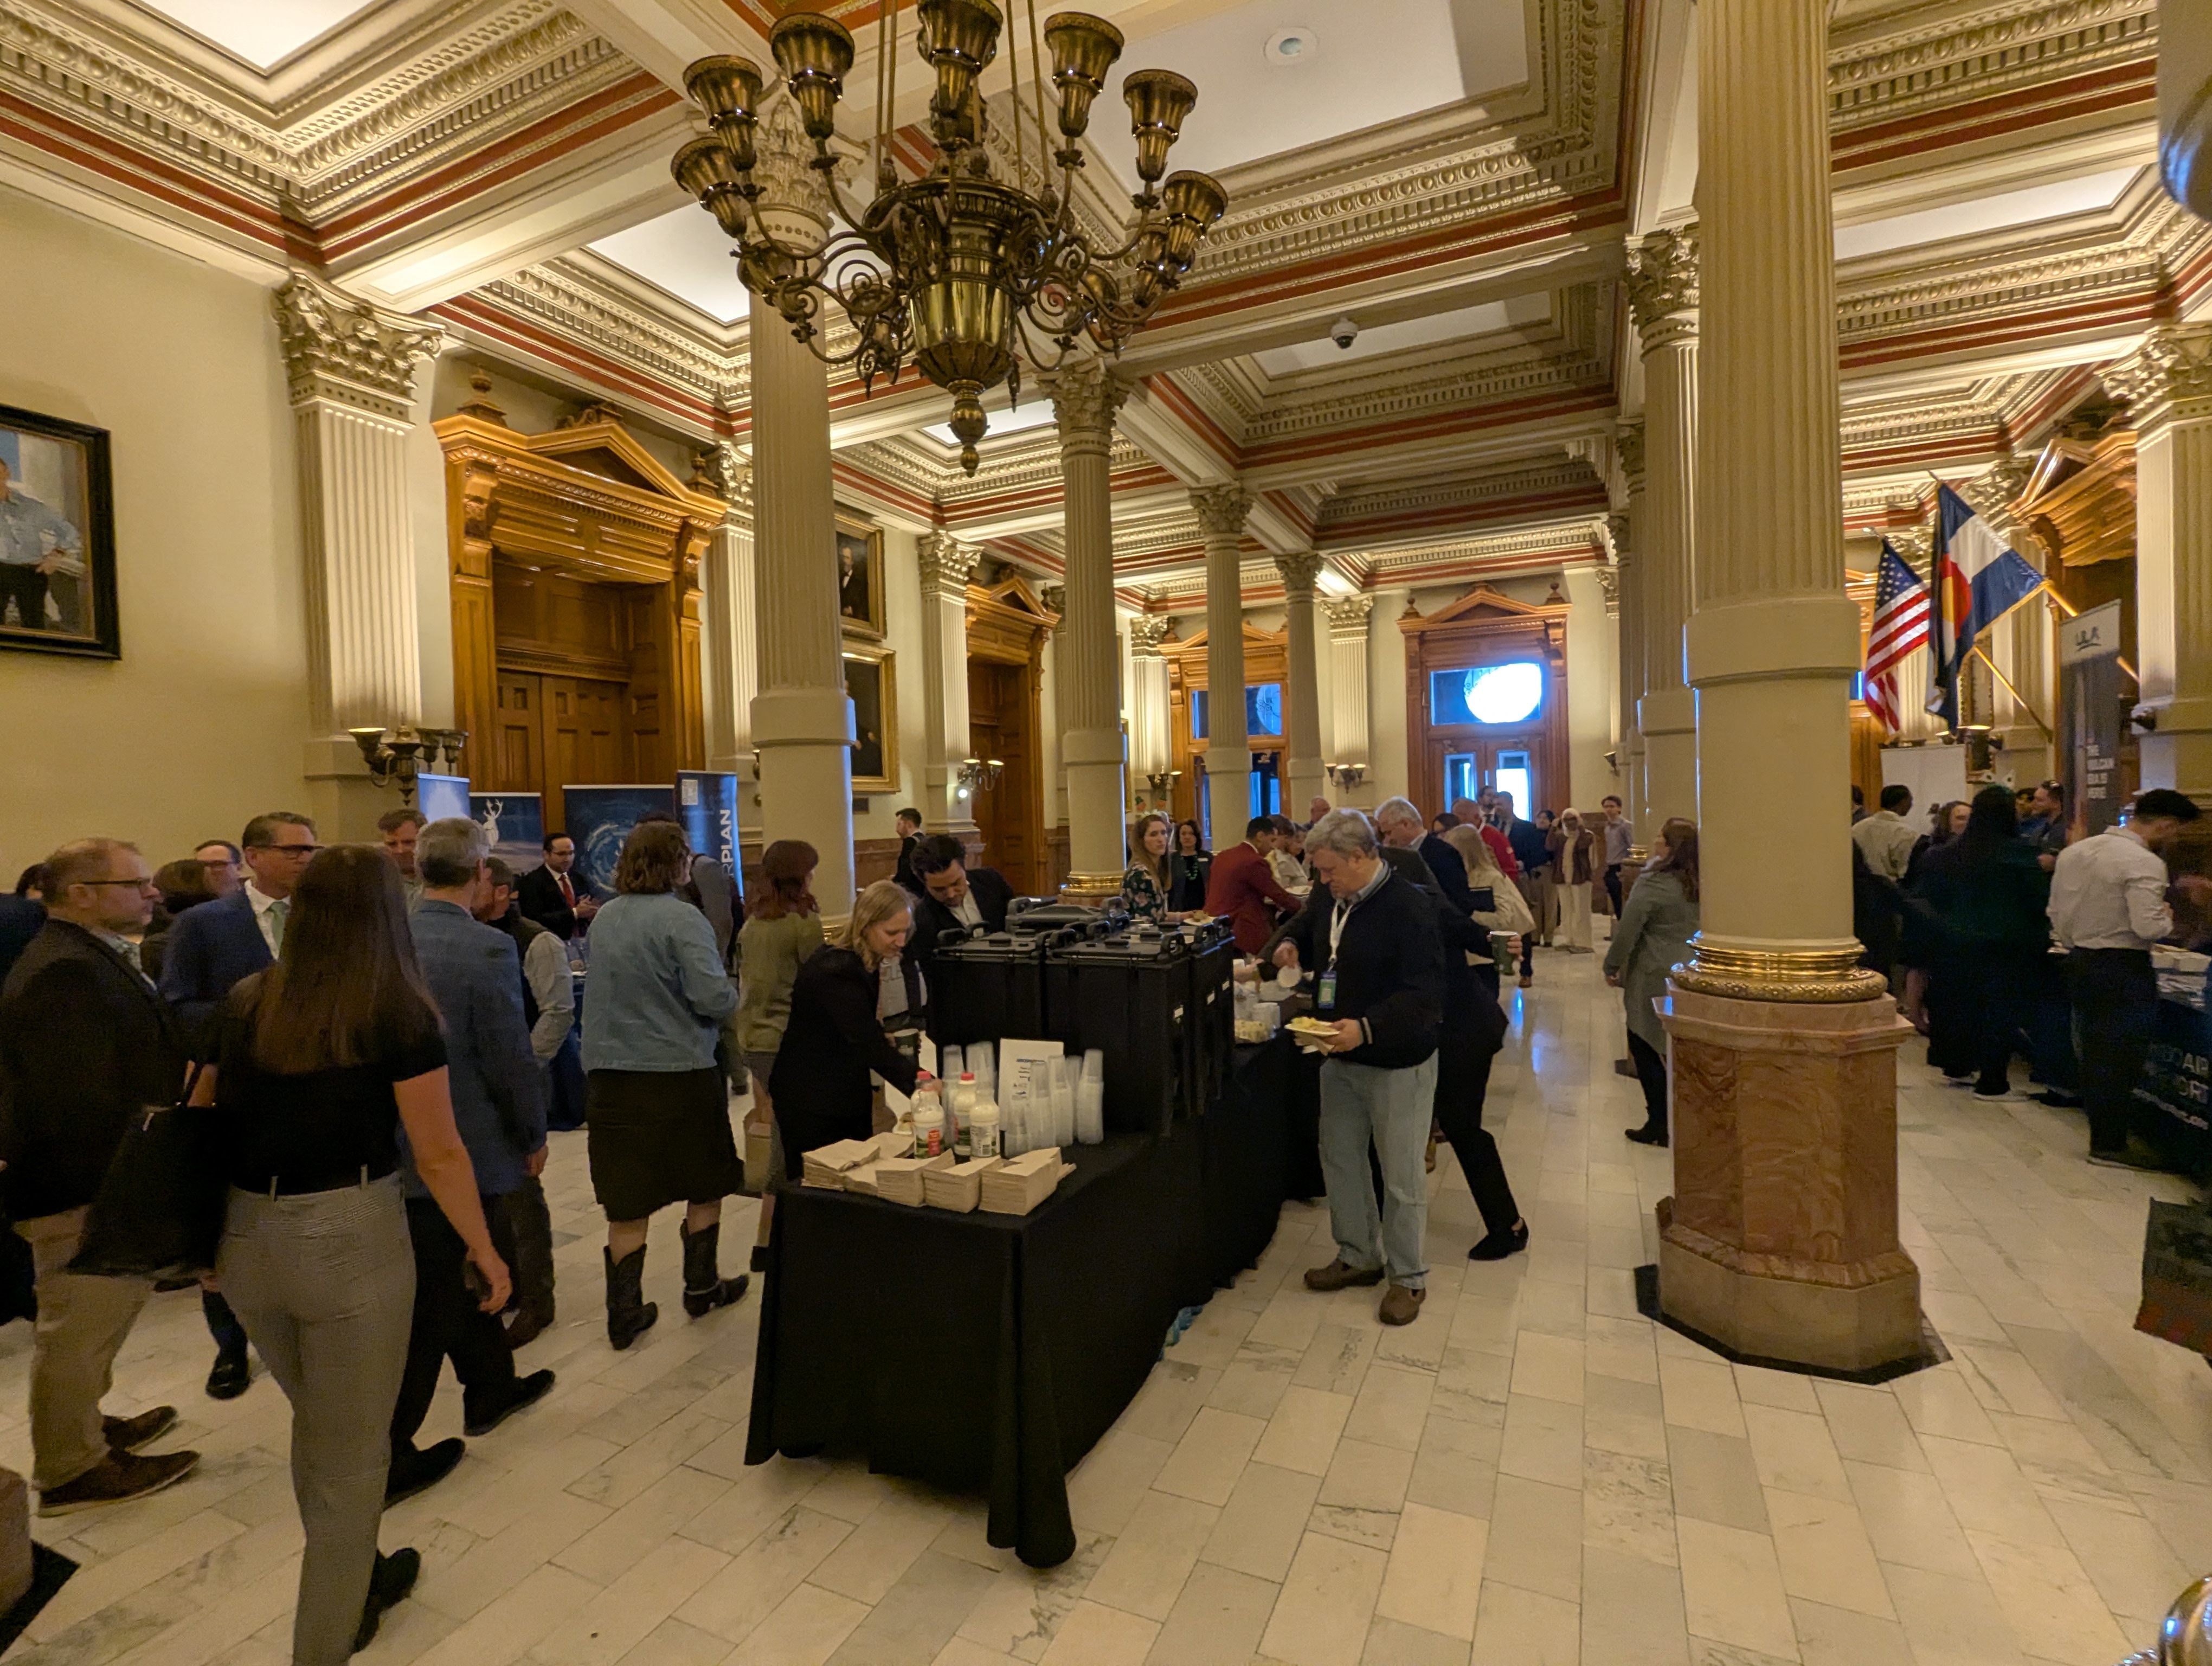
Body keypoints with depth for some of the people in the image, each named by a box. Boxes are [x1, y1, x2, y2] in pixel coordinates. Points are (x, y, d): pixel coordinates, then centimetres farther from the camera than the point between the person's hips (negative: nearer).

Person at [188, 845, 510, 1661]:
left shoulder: (245, 1003, 2)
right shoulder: (399, 1012, -12)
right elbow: (439, 1156, -13)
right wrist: (486, 1250, -1)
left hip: (247, 1239, 6)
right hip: (349, 1237, -6)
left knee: (316, 1423, 27)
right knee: (351, 1454, 14)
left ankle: (353, 1577, 47)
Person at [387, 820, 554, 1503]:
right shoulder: (487, 948, -21)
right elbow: (511, 1058, -18)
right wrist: (534, 1136, -3)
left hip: (397, 1141, 7)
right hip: (462, 1149, -7)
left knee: (459, 1274, 24)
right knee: (433, 1301, 7)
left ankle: (491, 1387, 41)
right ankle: (388, 1458, 19)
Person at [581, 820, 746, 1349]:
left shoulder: (604, 918, 4)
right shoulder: (681, 918, -16)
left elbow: (612, 988, 15)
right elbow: (713, 997, -22)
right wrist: (732, 994, -1)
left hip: (611, 1072, 5)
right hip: (679, 1072, -5)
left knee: (627, 1200, 12)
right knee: (706, 1184, 17)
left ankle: (624, 1313, 19)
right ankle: (701, 1287, 29)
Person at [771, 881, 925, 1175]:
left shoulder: (865, 963, 2)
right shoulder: (835, 971, -27)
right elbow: (869, 1043, -32)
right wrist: (916, 1083, -38)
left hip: (849, 1093, 9)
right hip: (811, 1101, -9)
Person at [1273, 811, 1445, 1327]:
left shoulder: (1410, 909, -21)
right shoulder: (1335, 902, 5)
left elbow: (1423, 995, -27)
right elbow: (1309, 924, 28)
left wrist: (1366, 1028, -38)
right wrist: (1292, 943, 5)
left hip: (1397, 1064, -8)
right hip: (1340, 1058, 8)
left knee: (1402, 1174, 5)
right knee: (1340, 1158, 17)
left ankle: (1408, 1276, 24)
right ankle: (1358, 1257, 35)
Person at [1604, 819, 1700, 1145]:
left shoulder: (1652, 883, -17)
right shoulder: (1698, 884, 3)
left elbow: (1627, 931, -17)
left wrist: (1612, 966, -5)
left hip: (1654, 980, -7)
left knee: (1645, 1048, 6)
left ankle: (1659, 1125, 8)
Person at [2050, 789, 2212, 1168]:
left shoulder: (2074, 851, 8)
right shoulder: (2144, 863, -16)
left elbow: (2056, 913, 14)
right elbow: (2149, 927, -23)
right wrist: (2166, 916, -3)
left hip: (2079, 962, 7)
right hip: (2124, 969, -7)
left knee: (2094, 1053, 15)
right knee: (2122, 1059, 3)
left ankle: (2102, 1136, 25)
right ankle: (2112, 1146, 10)